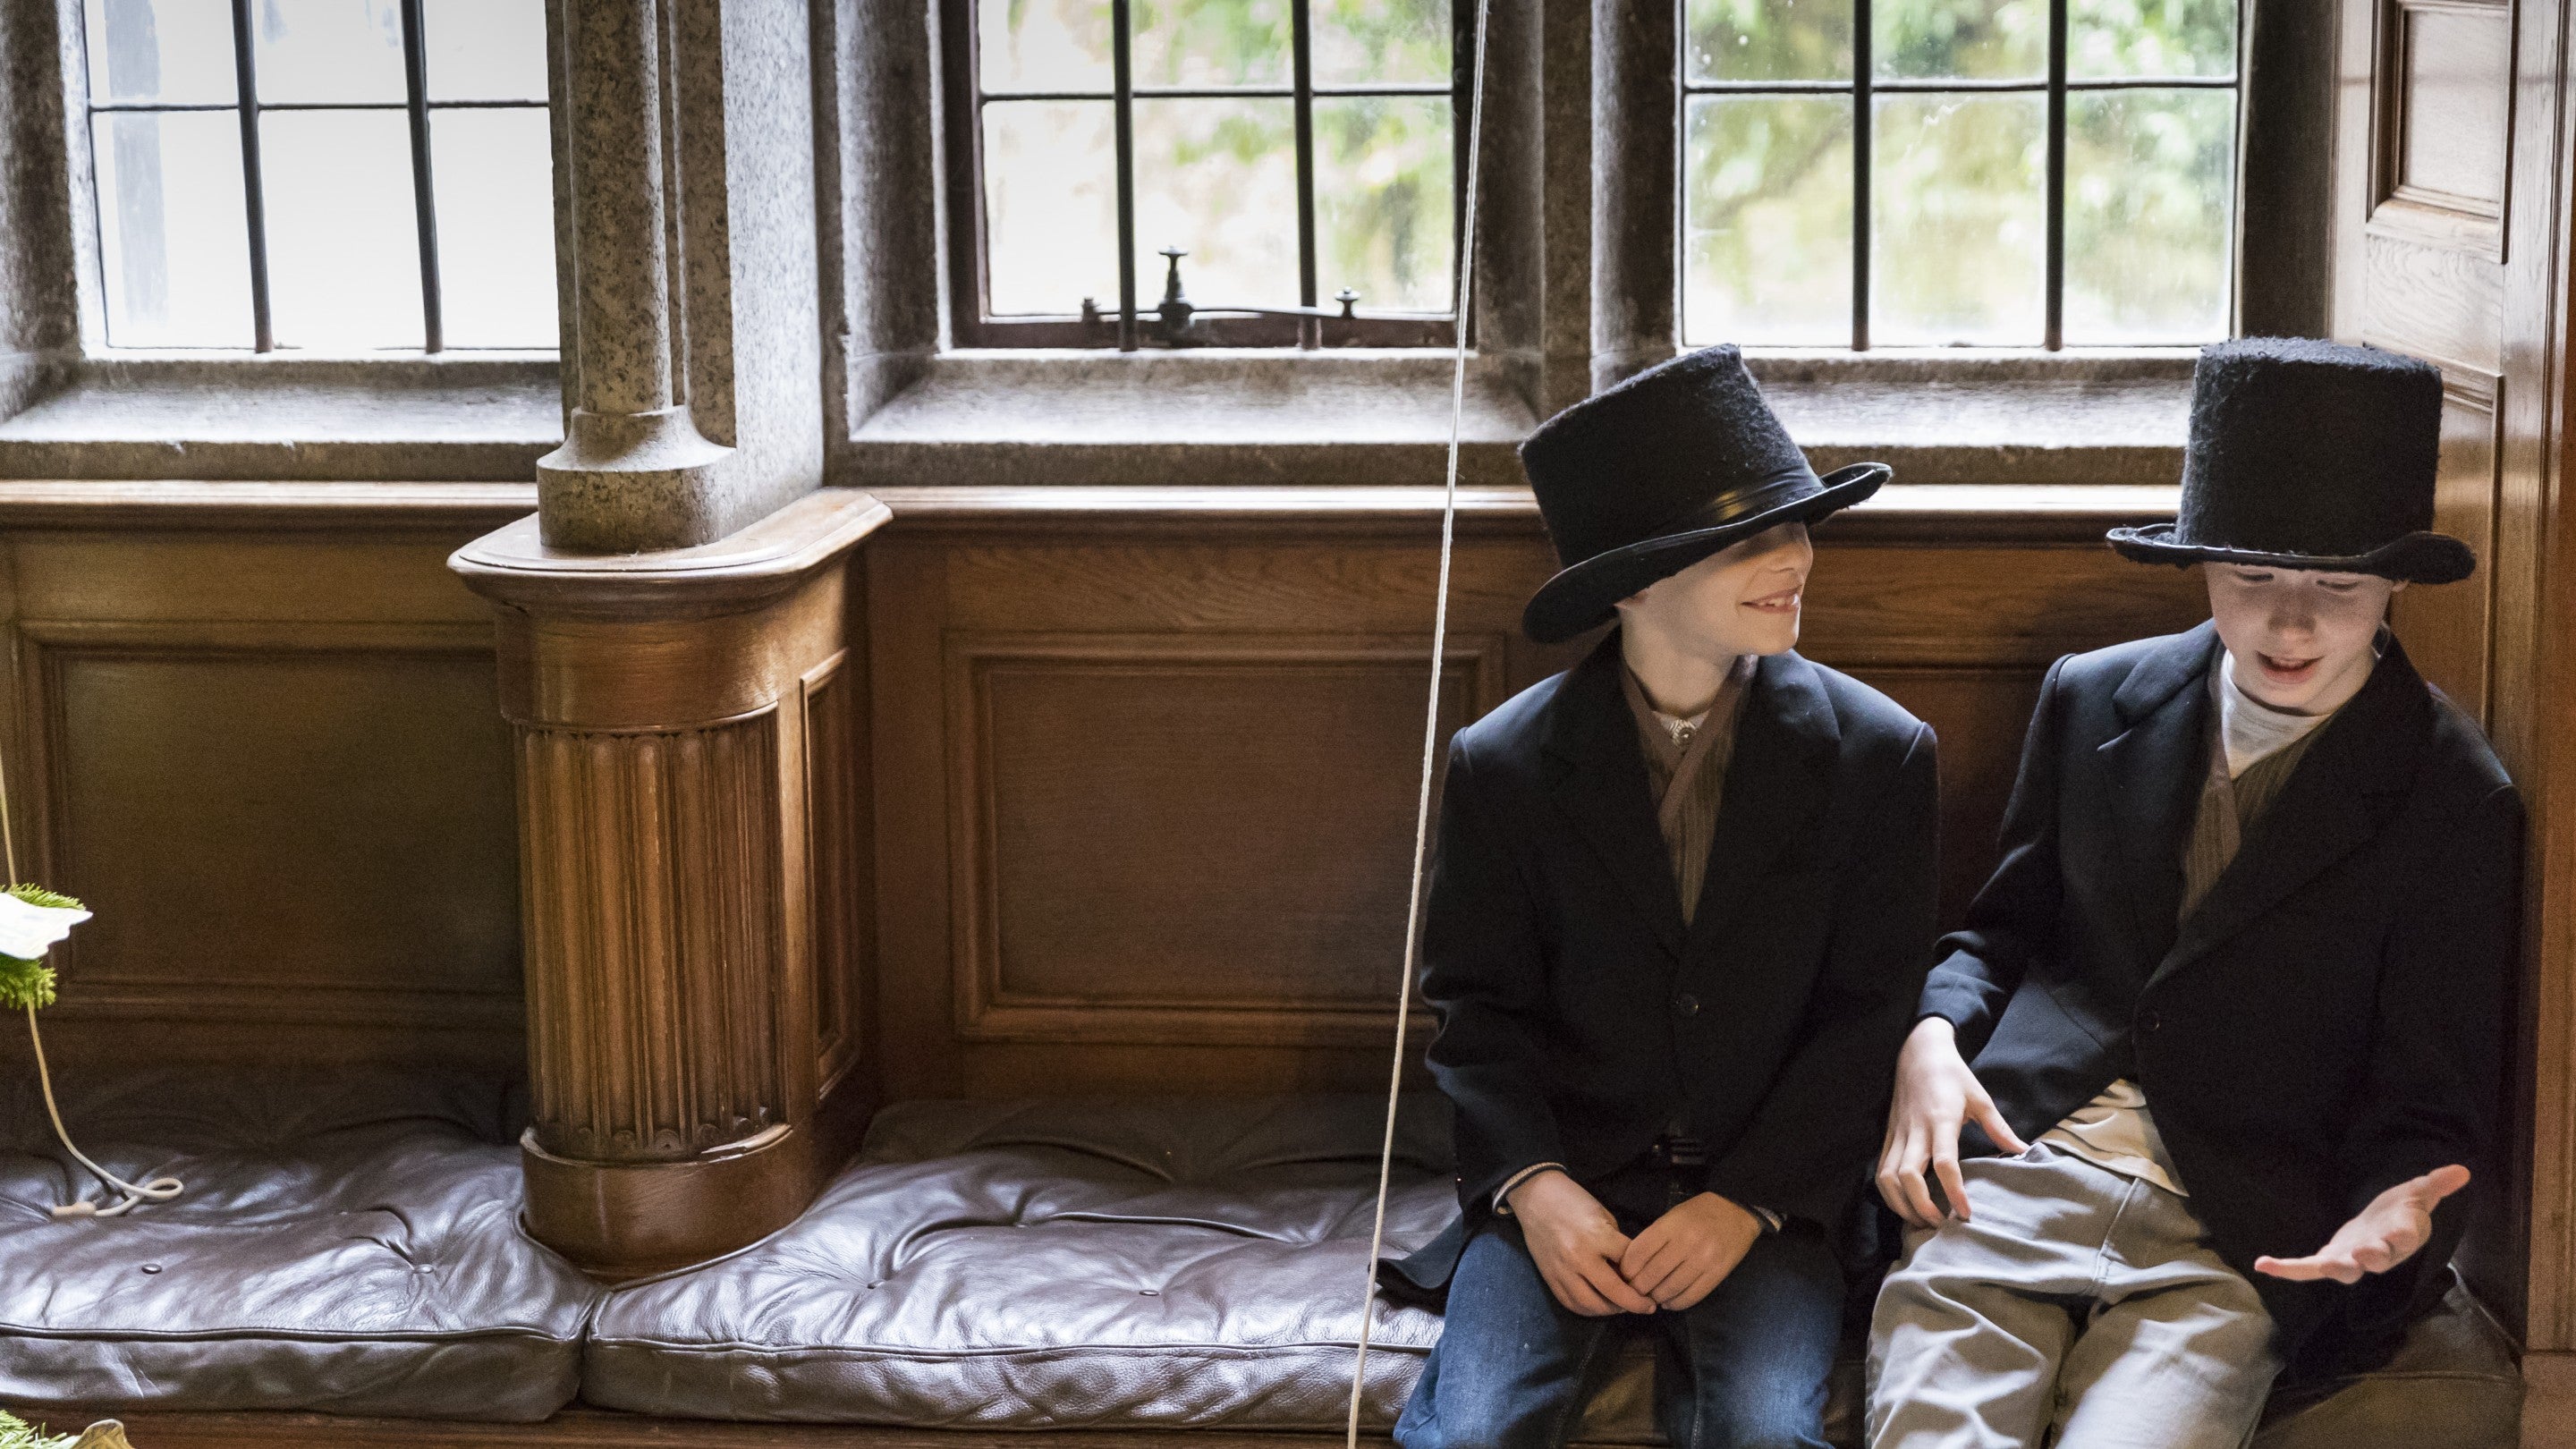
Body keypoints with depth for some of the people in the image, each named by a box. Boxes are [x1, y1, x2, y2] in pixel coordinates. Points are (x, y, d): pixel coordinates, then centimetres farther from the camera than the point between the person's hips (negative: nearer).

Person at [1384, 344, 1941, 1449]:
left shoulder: (1876, 754, -1)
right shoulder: (1504, 766, -1)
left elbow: (1867, 1011, 0)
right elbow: (1479, 1007, 5)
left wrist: (1746, 1204, -11)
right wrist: (1533, 1186, -12)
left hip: (1770, 1194, 0)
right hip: (1563, 1183, 0)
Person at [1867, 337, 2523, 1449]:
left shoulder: (2452, 802, 0)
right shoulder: (2091, 700, 12)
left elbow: (2430, 1106, 3)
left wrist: (2394, 1210, -19)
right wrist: (1932, 1035, 1)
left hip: (2232, 1247, -2)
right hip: (2010, 1179, 2)